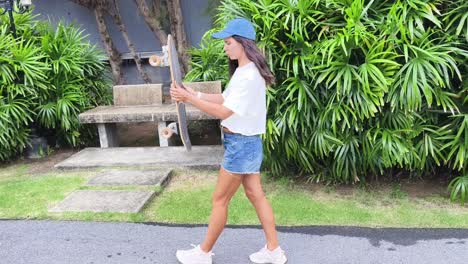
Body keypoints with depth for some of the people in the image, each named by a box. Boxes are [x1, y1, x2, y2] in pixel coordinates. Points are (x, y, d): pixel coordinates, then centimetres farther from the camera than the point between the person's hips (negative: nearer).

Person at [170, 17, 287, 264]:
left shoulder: (249, 76, -22)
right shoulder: (244, 71, 11)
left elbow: (224, 112, -25)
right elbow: (224, 98, 13)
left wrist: (190, 99, -21)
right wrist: (194, 93, 1)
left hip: (241, 143, -10)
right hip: (245, 142, 10)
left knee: (219, 200, 4)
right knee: (256, 195, 15)